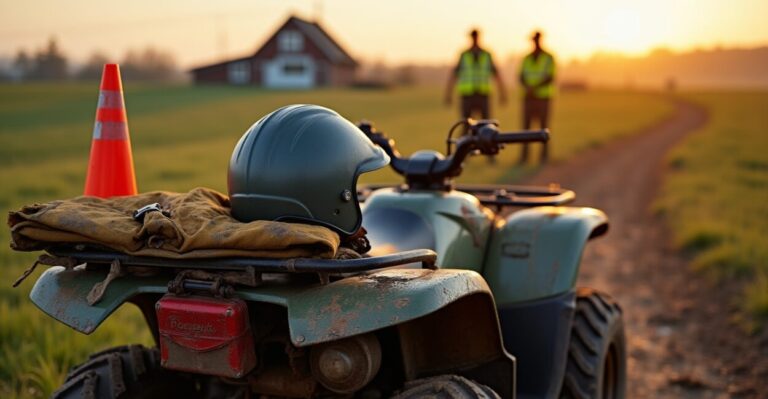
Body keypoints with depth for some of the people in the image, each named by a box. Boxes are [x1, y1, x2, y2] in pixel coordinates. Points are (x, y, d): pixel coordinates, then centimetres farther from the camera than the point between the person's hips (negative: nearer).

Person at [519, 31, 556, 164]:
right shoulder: (527, 59, 12)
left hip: (543, 97, -3)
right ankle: (524, 155, 1)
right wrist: (527, 88, -16)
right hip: (528, 98, 4)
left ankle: (544, 154, 3)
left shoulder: (549, 58, -1)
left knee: (543, 126, -2)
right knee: (526, 125, -1)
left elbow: (550, 78, -10)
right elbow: (521, 78, 6)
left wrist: (534, 88, -21)